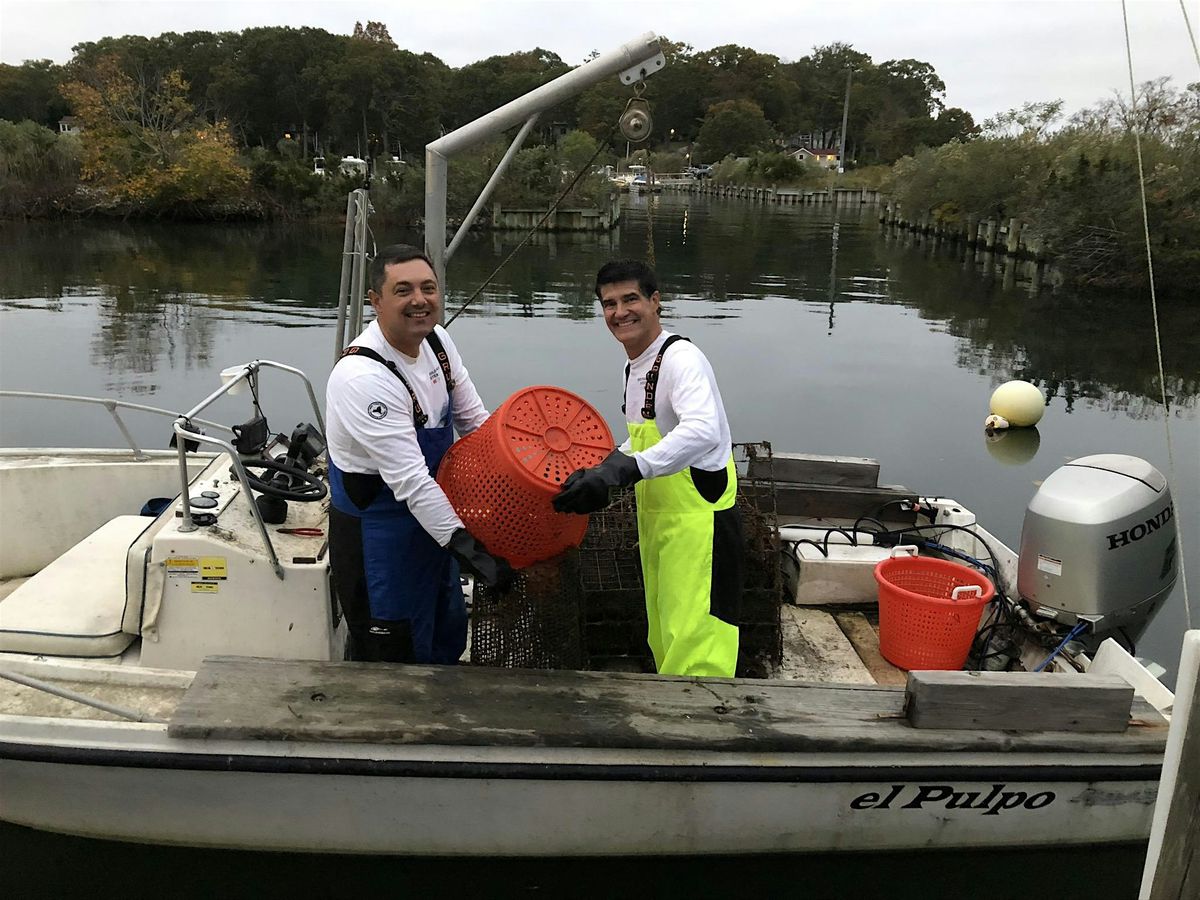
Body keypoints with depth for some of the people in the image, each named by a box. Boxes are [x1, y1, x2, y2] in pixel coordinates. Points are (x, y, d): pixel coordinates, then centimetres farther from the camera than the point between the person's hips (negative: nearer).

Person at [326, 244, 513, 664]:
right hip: (376, 532, -9)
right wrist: (465, 546, -36)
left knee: (447, 637, 25)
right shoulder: (363, 377, -30)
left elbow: (474, 419, 7)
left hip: (431, 516, 9)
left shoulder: (437, 340, -4)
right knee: (393, 657, 5)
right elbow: (409, 479, -33)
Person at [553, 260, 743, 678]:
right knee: (664, 644, 20)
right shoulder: (634, 367, 11)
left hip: (699, 522, -10)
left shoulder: (680, 358, -19)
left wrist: (624, 470, -46)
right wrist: (601, 471, 9)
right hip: (658, 523, 10)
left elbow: (703, 431, -38)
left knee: (693, 652, -9)